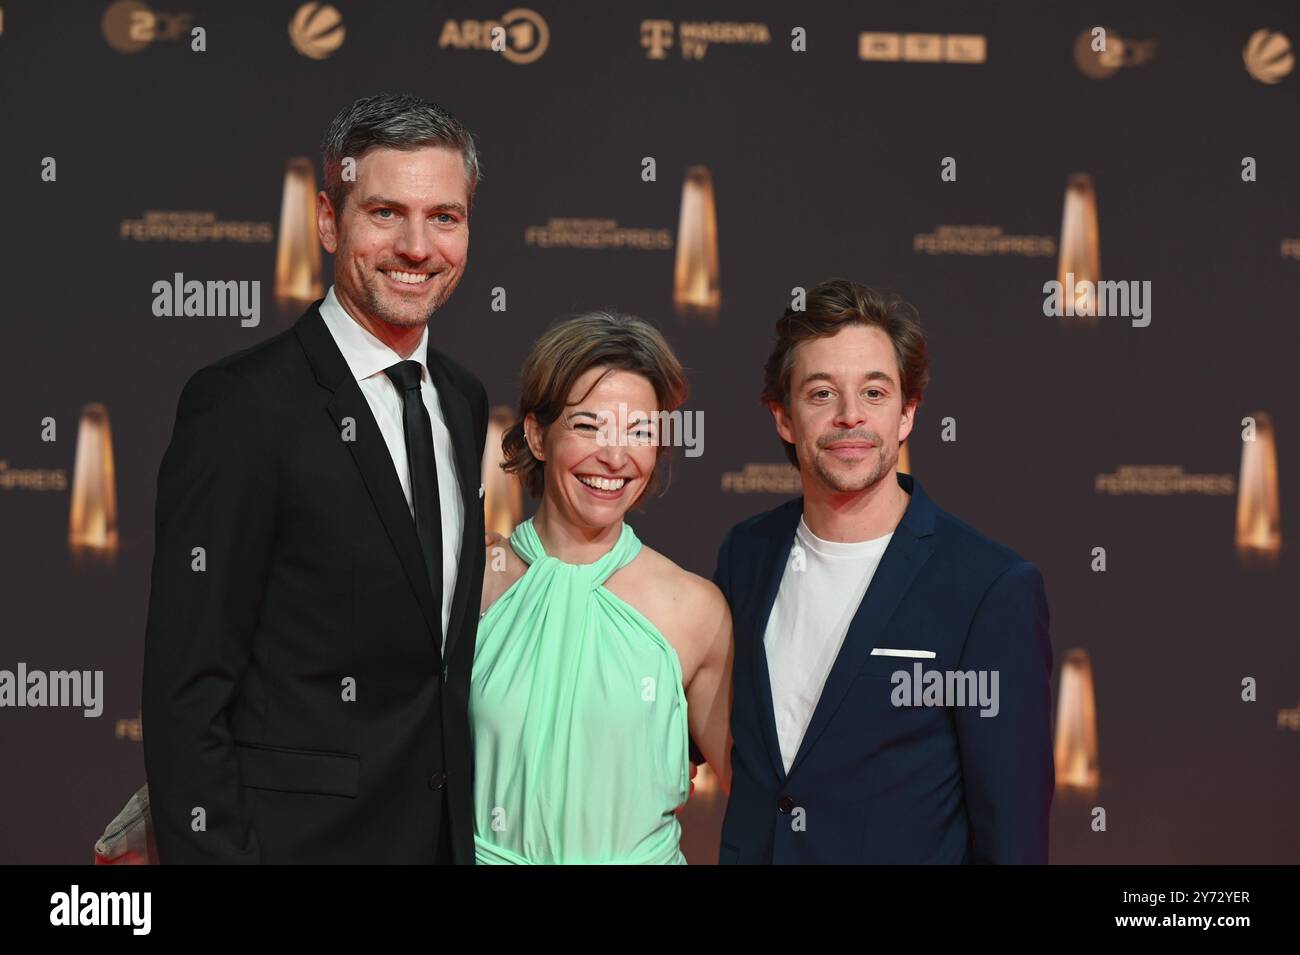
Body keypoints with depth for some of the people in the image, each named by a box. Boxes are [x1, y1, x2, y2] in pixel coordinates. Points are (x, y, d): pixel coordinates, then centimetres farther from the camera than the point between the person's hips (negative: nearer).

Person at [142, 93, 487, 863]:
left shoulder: (465, 401, 8)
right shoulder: (242, 407, -15)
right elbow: (188, 689, -16)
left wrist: (468, 823, 10)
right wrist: (211, 848, -20)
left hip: (447, 828, 7)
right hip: (298, 834, -6)